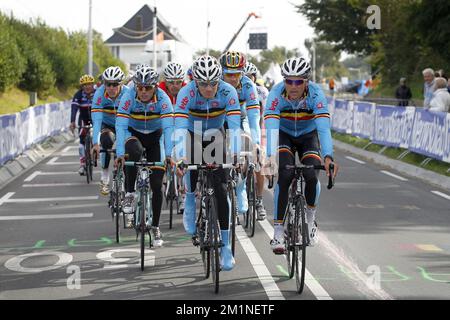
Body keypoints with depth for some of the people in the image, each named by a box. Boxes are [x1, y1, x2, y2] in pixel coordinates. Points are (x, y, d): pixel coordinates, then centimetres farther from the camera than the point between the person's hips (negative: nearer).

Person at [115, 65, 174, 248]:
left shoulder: (163, 99, -24)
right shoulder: (128, 97, -25)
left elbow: (168, 128, -32)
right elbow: (120, 126, -30)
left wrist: (169, 155, -43)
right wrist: (120, 154, -41)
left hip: (154, 137, 1)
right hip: (133, 134, -1)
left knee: (157, 185, -6)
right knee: (134, 151, -38)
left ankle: (155, 227, 10)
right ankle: (129, 193, -20)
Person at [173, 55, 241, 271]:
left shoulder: (228, 92, -26)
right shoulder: (186, 93, -28)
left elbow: (234, 126, -32)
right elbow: (180, 127, -38)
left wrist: (235, 155, -46)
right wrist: (180, 157, -51)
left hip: (216, 138, 1)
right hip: (193, 136, 0)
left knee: (221, 190, -9)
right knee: (191, 164, -32)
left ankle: (226, 246, -3)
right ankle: (190, 202, 2)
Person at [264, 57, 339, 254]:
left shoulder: (316, 94, -29)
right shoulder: (276, 94, -30)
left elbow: (323, 128, -39)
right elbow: (271, 128, -40)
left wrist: (328, 157, -54)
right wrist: (271, 157, -55)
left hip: (308, 136, 0)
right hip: (284, 136, 0)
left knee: (311, 176, -22)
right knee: (285, 175, -24)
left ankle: (310, 218, 8)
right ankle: (278, 231, -15)